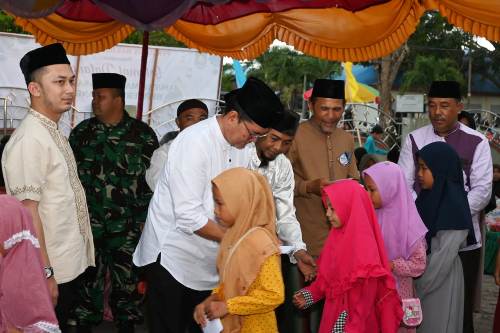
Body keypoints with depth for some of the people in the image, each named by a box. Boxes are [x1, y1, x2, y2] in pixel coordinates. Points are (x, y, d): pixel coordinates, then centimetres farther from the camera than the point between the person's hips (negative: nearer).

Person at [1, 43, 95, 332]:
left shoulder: (54, 133, 10)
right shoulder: (29, 140, -20)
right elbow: (28, 212, -22)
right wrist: (45, 273, -23)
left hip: (73, 263, 9)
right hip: (53, 271, -9)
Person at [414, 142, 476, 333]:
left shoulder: (453, 205, -18)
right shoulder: (428, 197, 6)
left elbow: (444, 255, -20)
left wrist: (418, 288, -15)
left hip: (441, 282, -7)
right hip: (421, 273, 7)